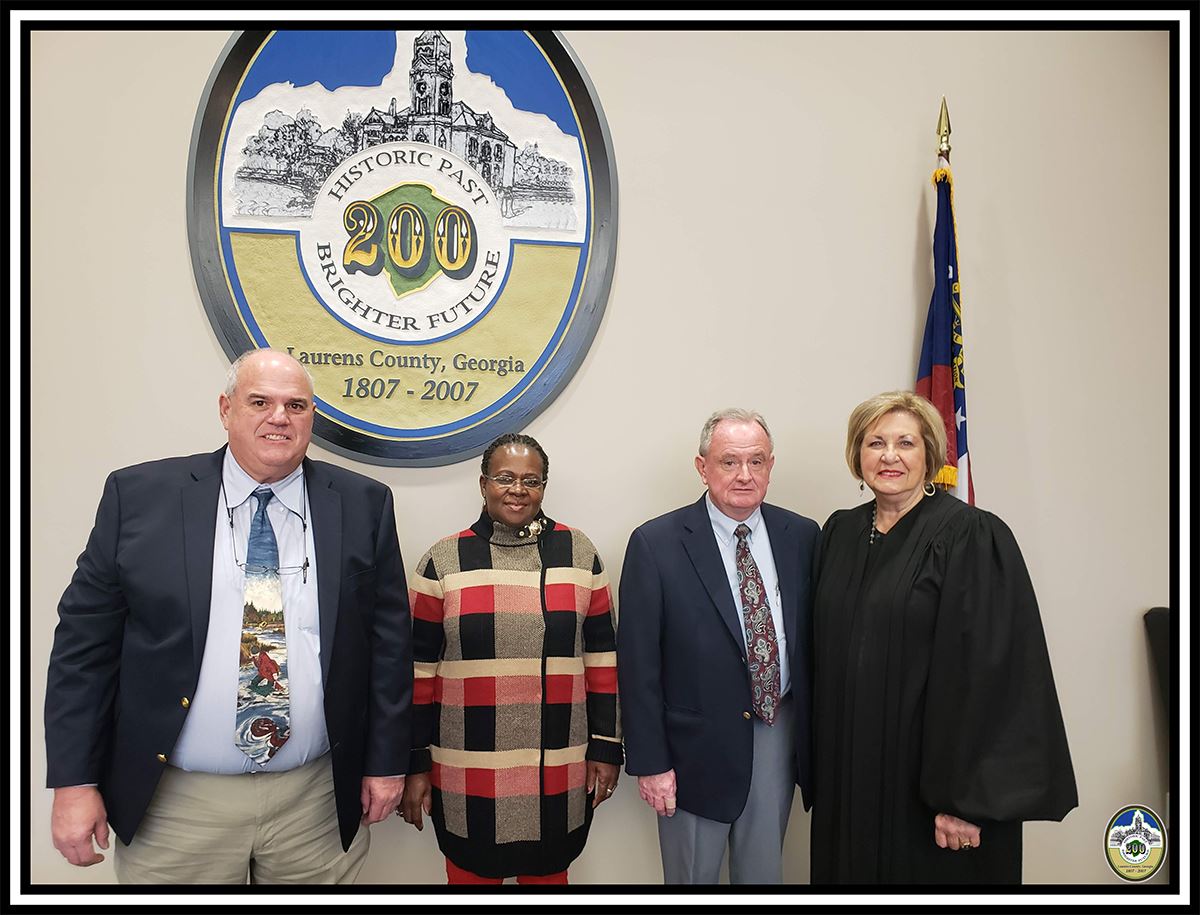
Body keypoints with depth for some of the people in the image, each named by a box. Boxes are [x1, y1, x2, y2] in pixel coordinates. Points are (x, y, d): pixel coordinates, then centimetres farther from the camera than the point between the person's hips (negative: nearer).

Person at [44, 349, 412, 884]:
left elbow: (388, 639, 0)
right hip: (175, 804, 0)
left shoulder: (363, 505, -2)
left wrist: (387, 761, 0)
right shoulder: (140, 496, -4)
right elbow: (84, 639, -1)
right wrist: (74, 780, -3)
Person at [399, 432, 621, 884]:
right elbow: (419, 668, 0)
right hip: (466, 774, -1)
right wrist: (415, 764, 1)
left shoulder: (579, 553, 1)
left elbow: (602, 656, 3)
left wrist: (606, 746, 3)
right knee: (470, 874, 15)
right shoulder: (442, 560, -2)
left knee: (549, 875, 18)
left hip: (559, 772, 1)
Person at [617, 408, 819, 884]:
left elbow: (812, 639, 5)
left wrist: (814, 736, 5)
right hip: (697, 743, -3)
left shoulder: (800, 536, 0)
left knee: (765, 872, 20)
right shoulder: (655, 543, -12)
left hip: (779, 735, 3)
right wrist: (649, 762, -10)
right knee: (693, 876, 15)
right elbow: (638, 661, -10)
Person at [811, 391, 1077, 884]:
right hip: (849, 769, 5)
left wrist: (964, 799, -18)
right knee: (852, 866, 16)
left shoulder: (973, 538, -13)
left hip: (928, 776, -5)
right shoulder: (840, 534, 5)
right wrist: (821, 761, 8)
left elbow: (990, 673, -17)